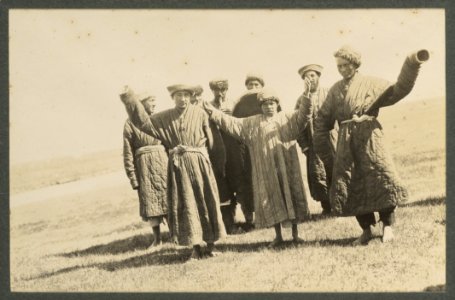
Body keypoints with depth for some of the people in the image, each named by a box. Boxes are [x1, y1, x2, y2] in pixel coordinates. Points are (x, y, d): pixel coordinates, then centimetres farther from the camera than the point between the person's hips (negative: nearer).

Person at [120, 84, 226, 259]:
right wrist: (130, 99, -8)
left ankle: (211, 244, 10)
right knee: (185, 205, 1)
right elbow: (145, 122, -1)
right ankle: (196, 246, 6)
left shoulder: (200, 113, -1)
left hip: (199, 164, -1)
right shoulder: (165, 117, 5)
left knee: (206, 202, 1)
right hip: (178, 166, 2)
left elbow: (209, 139, 4)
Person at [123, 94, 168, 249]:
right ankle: (157, 238, 13)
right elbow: (128, 152, -3)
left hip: (164, 163, 3)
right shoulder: (130, 123, -1)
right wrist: (132, 177, -7)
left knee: (168, 199, 4)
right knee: (150, 202, 3)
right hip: (144, 165, -3)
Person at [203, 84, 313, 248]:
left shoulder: (287, 118, 9)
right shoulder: (251, 123, 12)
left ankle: (295, 233, 12)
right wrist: (213, 113, -2)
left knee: (292, 197, 2)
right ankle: (278, 235, 12)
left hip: (287, 166, -1)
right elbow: (231, 123, 8)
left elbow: (302, 115, -6)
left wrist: (306, 97, -24)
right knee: (271, 200, 2)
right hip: (265, 170, 1)